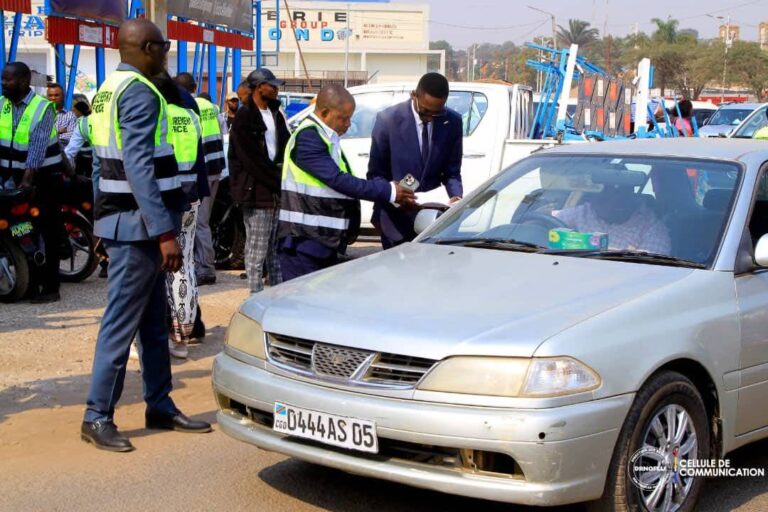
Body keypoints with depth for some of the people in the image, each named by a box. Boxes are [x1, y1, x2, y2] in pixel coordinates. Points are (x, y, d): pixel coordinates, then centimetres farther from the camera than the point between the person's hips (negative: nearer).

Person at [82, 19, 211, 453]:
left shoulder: (110, 90, 15)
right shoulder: (140, 93, -15)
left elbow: (103, 164, 18)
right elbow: (139, 168, -24)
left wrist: (105, 220, 22)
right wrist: (164, 231, -26)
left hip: (123, 220, 10)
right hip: (138, 225, -10)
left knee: (154, 320, 14)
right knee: (122, 321, -5)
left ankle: (160, 406, 21)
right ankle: (98, 416, 2)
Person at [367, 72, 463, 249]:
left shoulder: (453, 122, -3)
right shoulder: (388, 120, -11)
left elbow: (452, 172, 6)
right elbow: (375, 173, -6)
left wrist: (456, 196, -15)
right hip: (396, 216, -2)